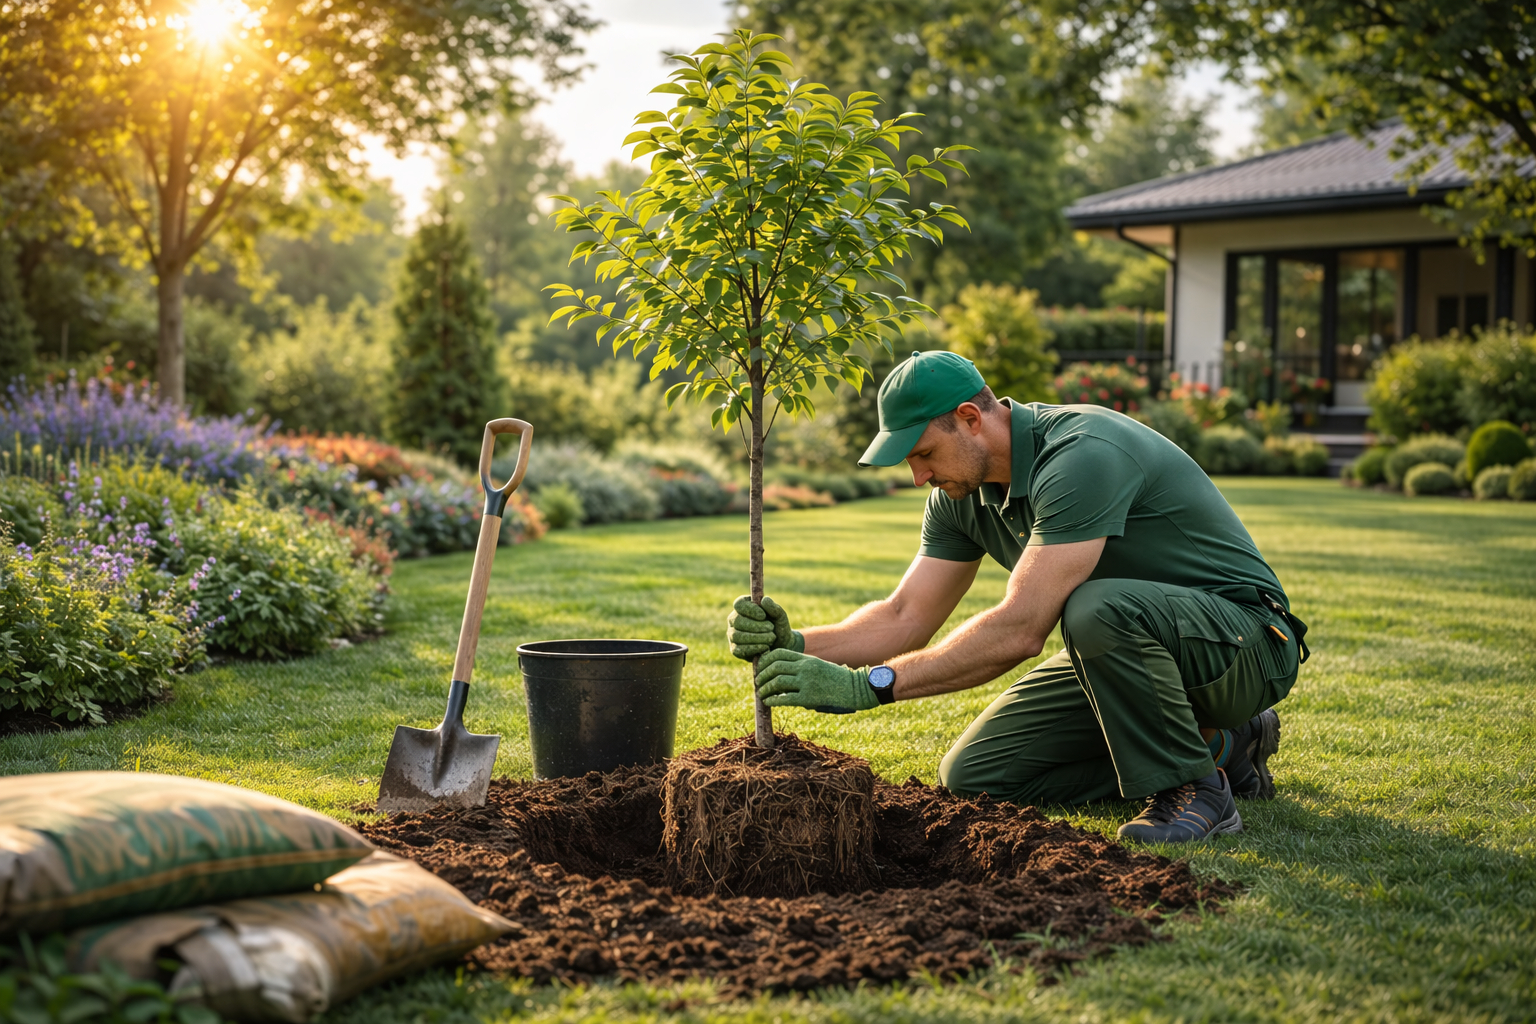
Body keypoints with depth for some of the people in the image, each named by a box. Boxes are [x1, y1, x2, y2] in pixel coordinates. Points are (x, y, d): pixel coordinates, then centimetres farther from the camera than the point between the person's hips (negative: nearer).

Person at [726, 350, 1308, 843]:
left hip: (1247, 642, -9)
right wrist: (796, 644, -18)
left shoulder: (1084, 456, -30)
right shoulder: (962, 494, -2)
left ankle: (1193, 788, -14)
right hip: (1127, 648, 9)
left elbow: (1020, 630, -36)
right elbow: (906, 618, 0)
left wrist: (868, 685, -35)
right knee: (973, 777, -2)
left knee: (1097, 609, -40)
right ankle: (1216, 744, 6)